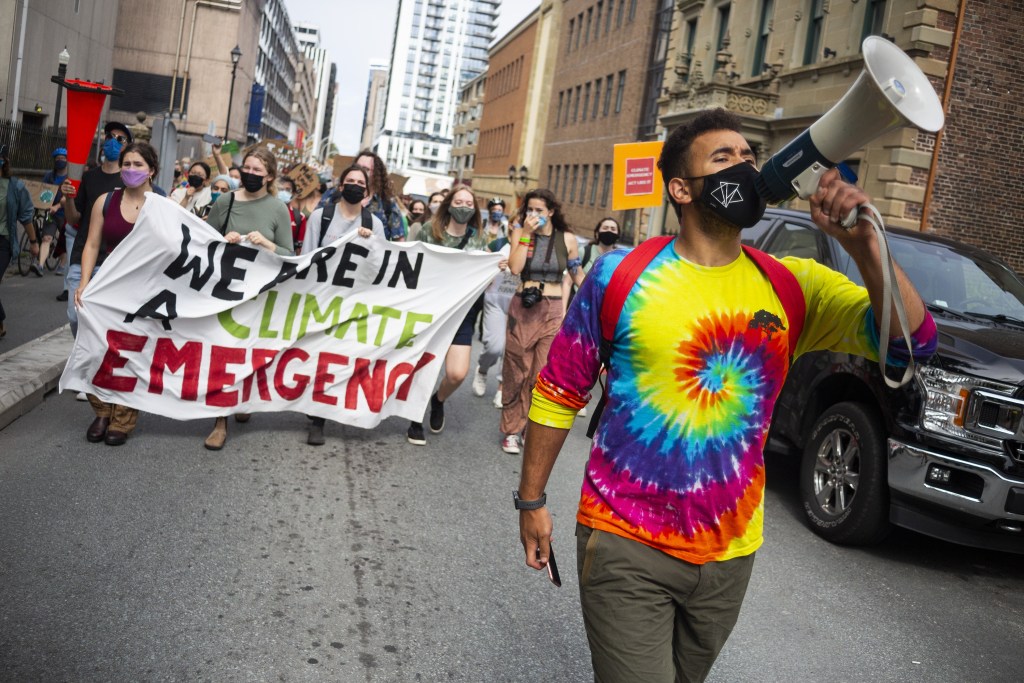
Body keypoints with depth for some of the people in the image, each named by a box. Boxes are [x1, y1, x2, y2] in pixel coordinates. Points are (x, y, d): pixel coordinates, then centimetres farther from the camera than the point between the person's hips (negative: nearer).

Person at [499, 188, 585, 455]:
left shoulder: (567, 239, 2)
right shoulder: (520, 232, 3)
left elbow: (577, 275, 11)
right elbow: (515, 267, -11)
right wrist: (526, 234, -13)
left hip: (552, 311, -1)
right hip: (522, 308, 1)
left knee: (542, 374, -4)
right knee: (516, 372, 5)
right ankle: (512, 430, 16)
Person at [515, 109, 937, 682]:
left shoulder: (793, 286, -2)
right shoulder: (621, 275, -8)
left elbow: (912, 342, -13)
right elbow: (559, 395, -1)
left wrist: (862, 242, -26)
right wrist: (532, 500, 3)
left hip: (731, 551, 4)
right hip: (626, 546, -3)